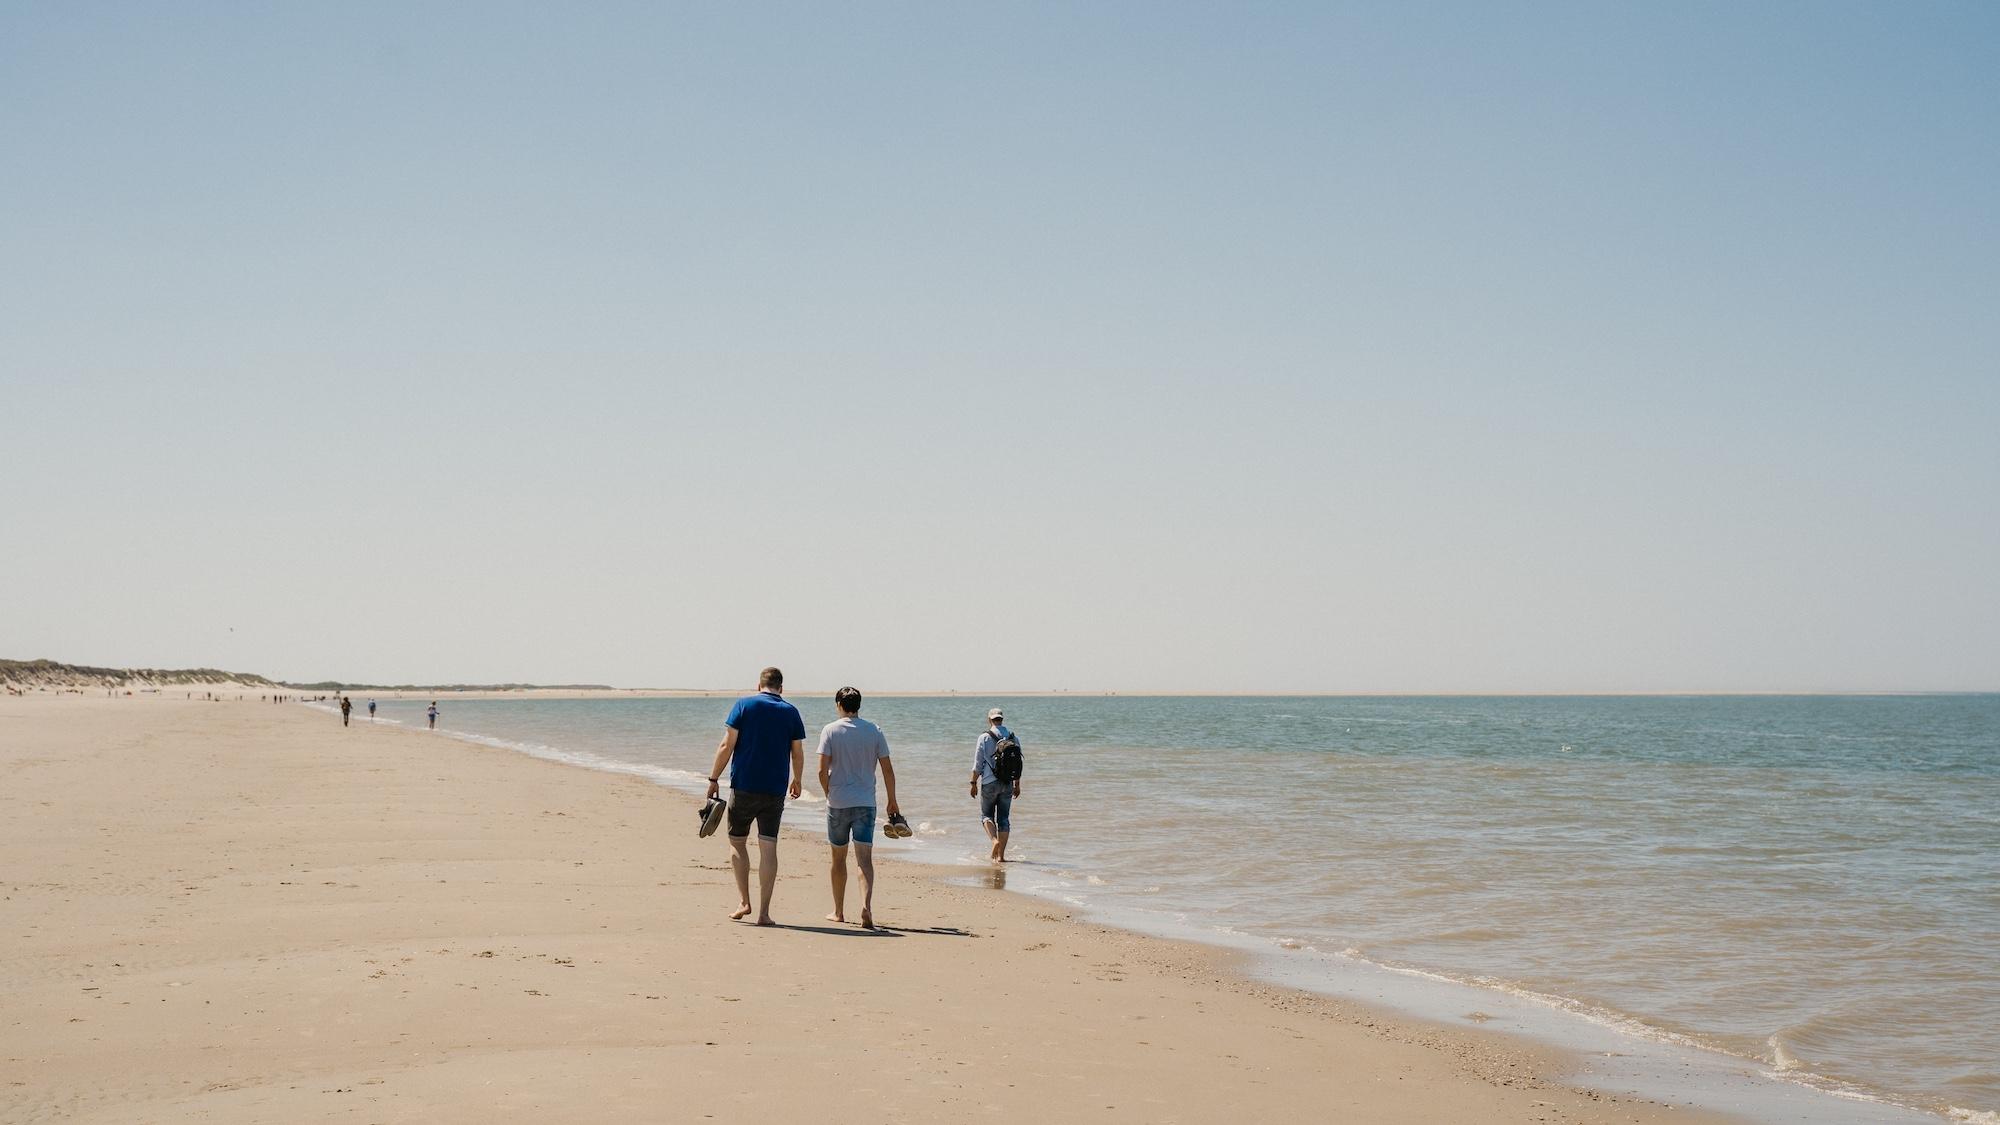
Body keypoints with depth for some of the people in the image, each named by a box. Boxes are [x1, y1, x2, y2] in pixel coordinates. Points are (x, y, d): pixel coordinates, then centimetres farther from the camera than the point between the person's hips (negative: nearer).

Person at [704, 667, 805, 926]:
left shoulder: (744, 705, -1)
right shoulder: (791, 712, 5)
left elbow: (726, 746, -5)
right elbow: (798, 754, 8)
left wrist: (714, 779, 2)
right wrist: (797, 782, 24)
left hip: (743, 786, -1)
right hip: (775, 791, 1)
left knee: (737, 841, 14)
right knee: (768, 847, 2)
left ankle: (743, 901, 7)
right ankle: (764, 912, -1)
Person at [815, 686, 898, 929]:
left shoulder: (830, 730, -4)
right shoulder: (874, 731, 2)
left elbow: (823, 770, -9)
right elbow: (887, 769, 2)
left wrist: (829, 795, 7)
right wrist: (892, 801, 12)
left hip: (838, 802, -1)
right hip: (866, 804, 1)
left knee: (838, 857, 13)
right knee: (865, 857, -4)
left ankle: (839, 912, 21)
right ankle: (866, 905, -25)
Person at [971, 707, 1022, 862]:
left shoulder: (984, 738, -6)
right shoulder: (1013, 737, 4)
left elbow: (978, 764, -7)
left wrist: (974, 783, 2)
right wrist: (1017, 784, 16)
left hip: (989, 782, -3)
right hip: (1007, 784, 3)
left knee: (986, 815, 10)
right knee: (1003, 818, 7)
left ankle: (995, 840, -17)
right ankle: (1001, 855, 4)